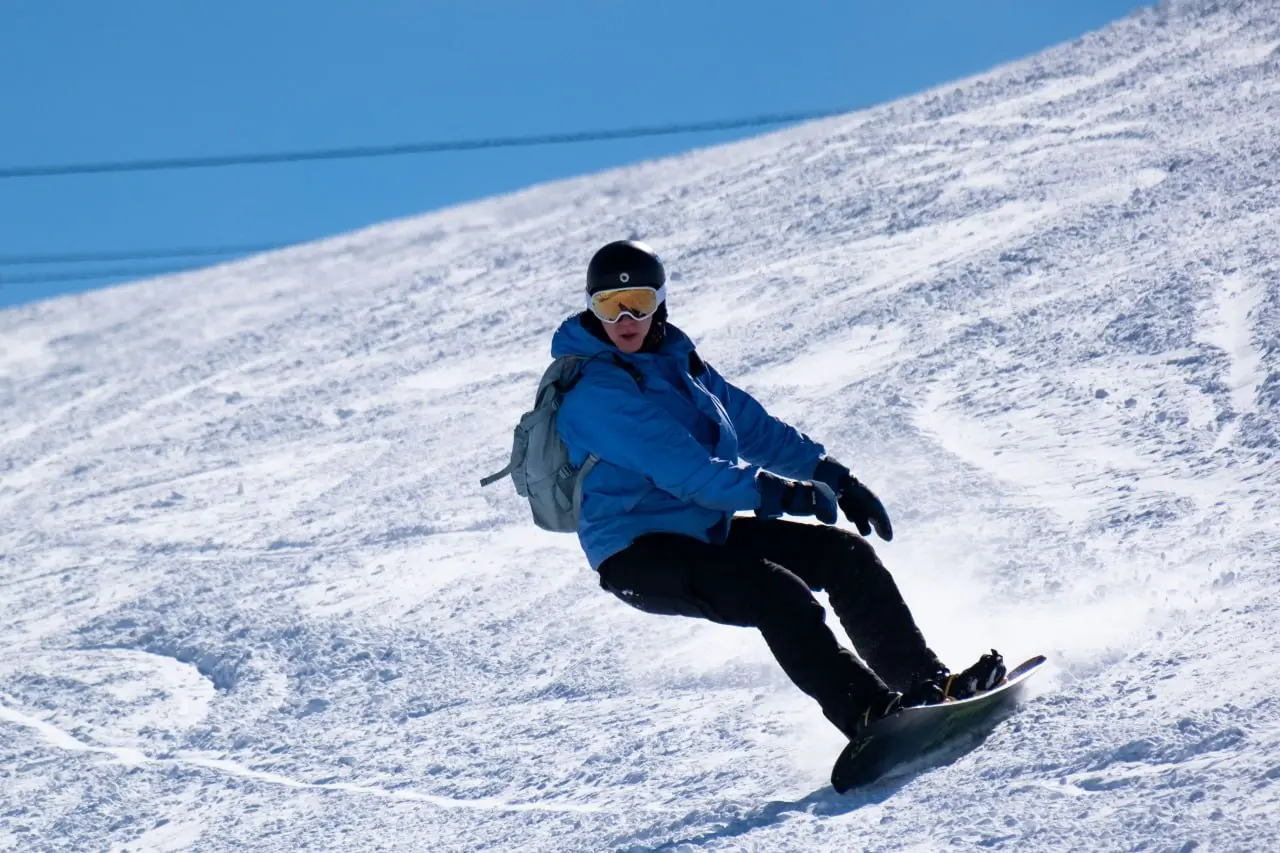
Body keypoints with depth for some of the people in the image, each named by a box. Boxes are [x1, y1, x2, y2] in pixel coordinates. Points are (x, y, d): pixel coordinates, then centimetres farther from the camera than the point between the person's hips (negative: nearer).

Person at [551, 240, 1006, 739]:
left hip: (707, 530, 9)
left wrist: (833, 477, 13)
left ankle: (924, 681, 6)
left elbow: (754, 427, 18)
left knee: (847, 554, 2)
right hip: (640, 556, -9)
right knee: (779, 594, -29)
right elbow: (682, 467, -26)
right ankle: (868, 712, -35)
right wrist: (776, 493, -33)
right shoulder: (592, 392, -17)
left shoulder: (676, 361, 10)